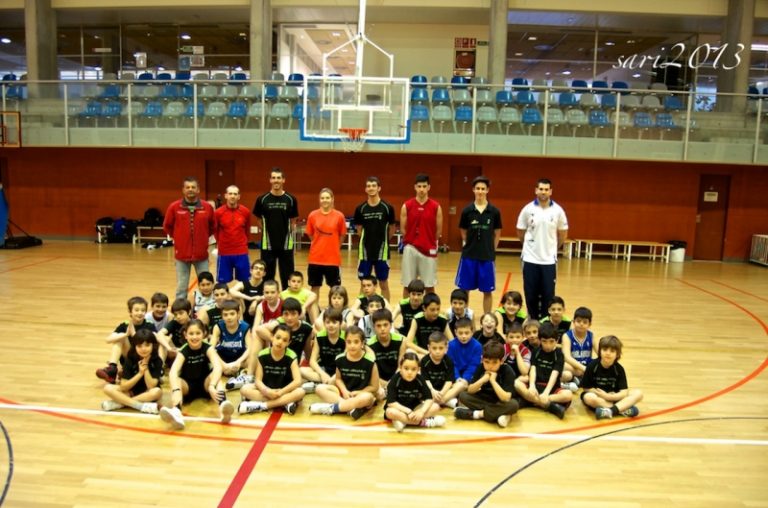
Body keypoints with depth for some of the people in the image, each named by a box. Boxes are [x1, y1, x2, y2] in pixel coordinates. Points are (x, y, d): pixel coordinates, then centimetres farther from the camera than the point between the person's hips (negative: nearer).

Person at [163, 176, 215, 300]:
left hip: (201, 254, 1)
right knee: (181, 288, 9)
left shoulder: (207, 207, -3)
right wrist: (178, 238, 8)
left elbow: (212, 227, 13)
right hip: (182, 254, -1)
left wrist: (203, 238, 8)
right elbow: (167, 227, 9)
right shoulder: (174, 207, -5)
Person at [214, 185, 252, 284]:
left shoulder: (246, 212, -3)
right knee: (222, 282, 7)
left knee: (244, 282, 7)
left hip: (242, 253, 1)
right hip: (224, 253, -1)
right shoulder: (218, 212, -7)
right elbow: (215, 231, 8)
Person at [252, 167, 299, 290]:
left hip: (286, 244, 0)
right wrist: (268, 233, 5)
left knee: (288, 277, 7)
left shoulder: (291, 199, -2)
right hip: (268, 244, 0)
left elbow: (293, 222, 6)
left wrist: (287, 235, 2)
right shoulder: (262, 199, -3)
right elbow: (259, 220, 7)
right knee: (267, 277, 9)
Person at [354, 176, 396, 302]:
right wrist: (369, 239, 6)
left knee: (384, 283, 7)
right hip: (365, 251, 2)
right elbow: (359, 229, 10)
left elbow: (392, 228, 5)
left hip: (382, 251, -1)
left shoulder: (387, 208, -6)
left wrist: (382, 240, 10)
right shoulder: (360, 208, -1)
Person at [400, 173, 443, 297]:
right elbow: (403, 229, 5)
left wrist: (429, 242, 9)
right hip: (410, 249, 0)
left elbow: (439, 231, 4)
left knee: (429, 285, 7)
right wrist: (413, 240, 8)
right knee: (407, 285, 7)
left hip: (429, 250, 0)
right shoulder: (406, 206, -1)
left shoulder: (436, 207, -2)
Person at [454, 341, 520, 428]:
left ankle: (478, 414, -24)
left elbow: (506, 398, -29)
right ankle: (498, 414, -22)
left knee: (514, 404, -35)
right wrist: (482, 380, -28)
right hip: (484, 399, 4)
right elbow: (470, 390, -12)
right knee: (462, 396, -17)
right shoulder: (481, 368, -11)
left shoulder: (508, 371, -21)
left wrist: (493, 381, -33)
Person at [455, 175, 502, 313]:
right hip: (468, 255, 0)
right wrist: (468, 245, 5)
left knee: (487, 290, 7)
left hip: (487, 257, 0)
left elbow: (497, 234, 6)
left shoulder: (494, 211, -3)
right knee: (465, 288, 8)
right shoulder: (467, 211, -3)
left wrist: (490, 250, 4)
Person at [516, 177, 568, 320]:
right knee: (531, 294, 7)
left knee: (548, 295, 5)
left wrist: (552, 248, 14)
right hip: (530, 259, 0)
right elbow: (520, 232, 7)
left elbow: (563, 233, 11)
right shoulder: (528, 209, -3)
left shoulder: (558, 210, -2)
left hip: (549, 259, 0)